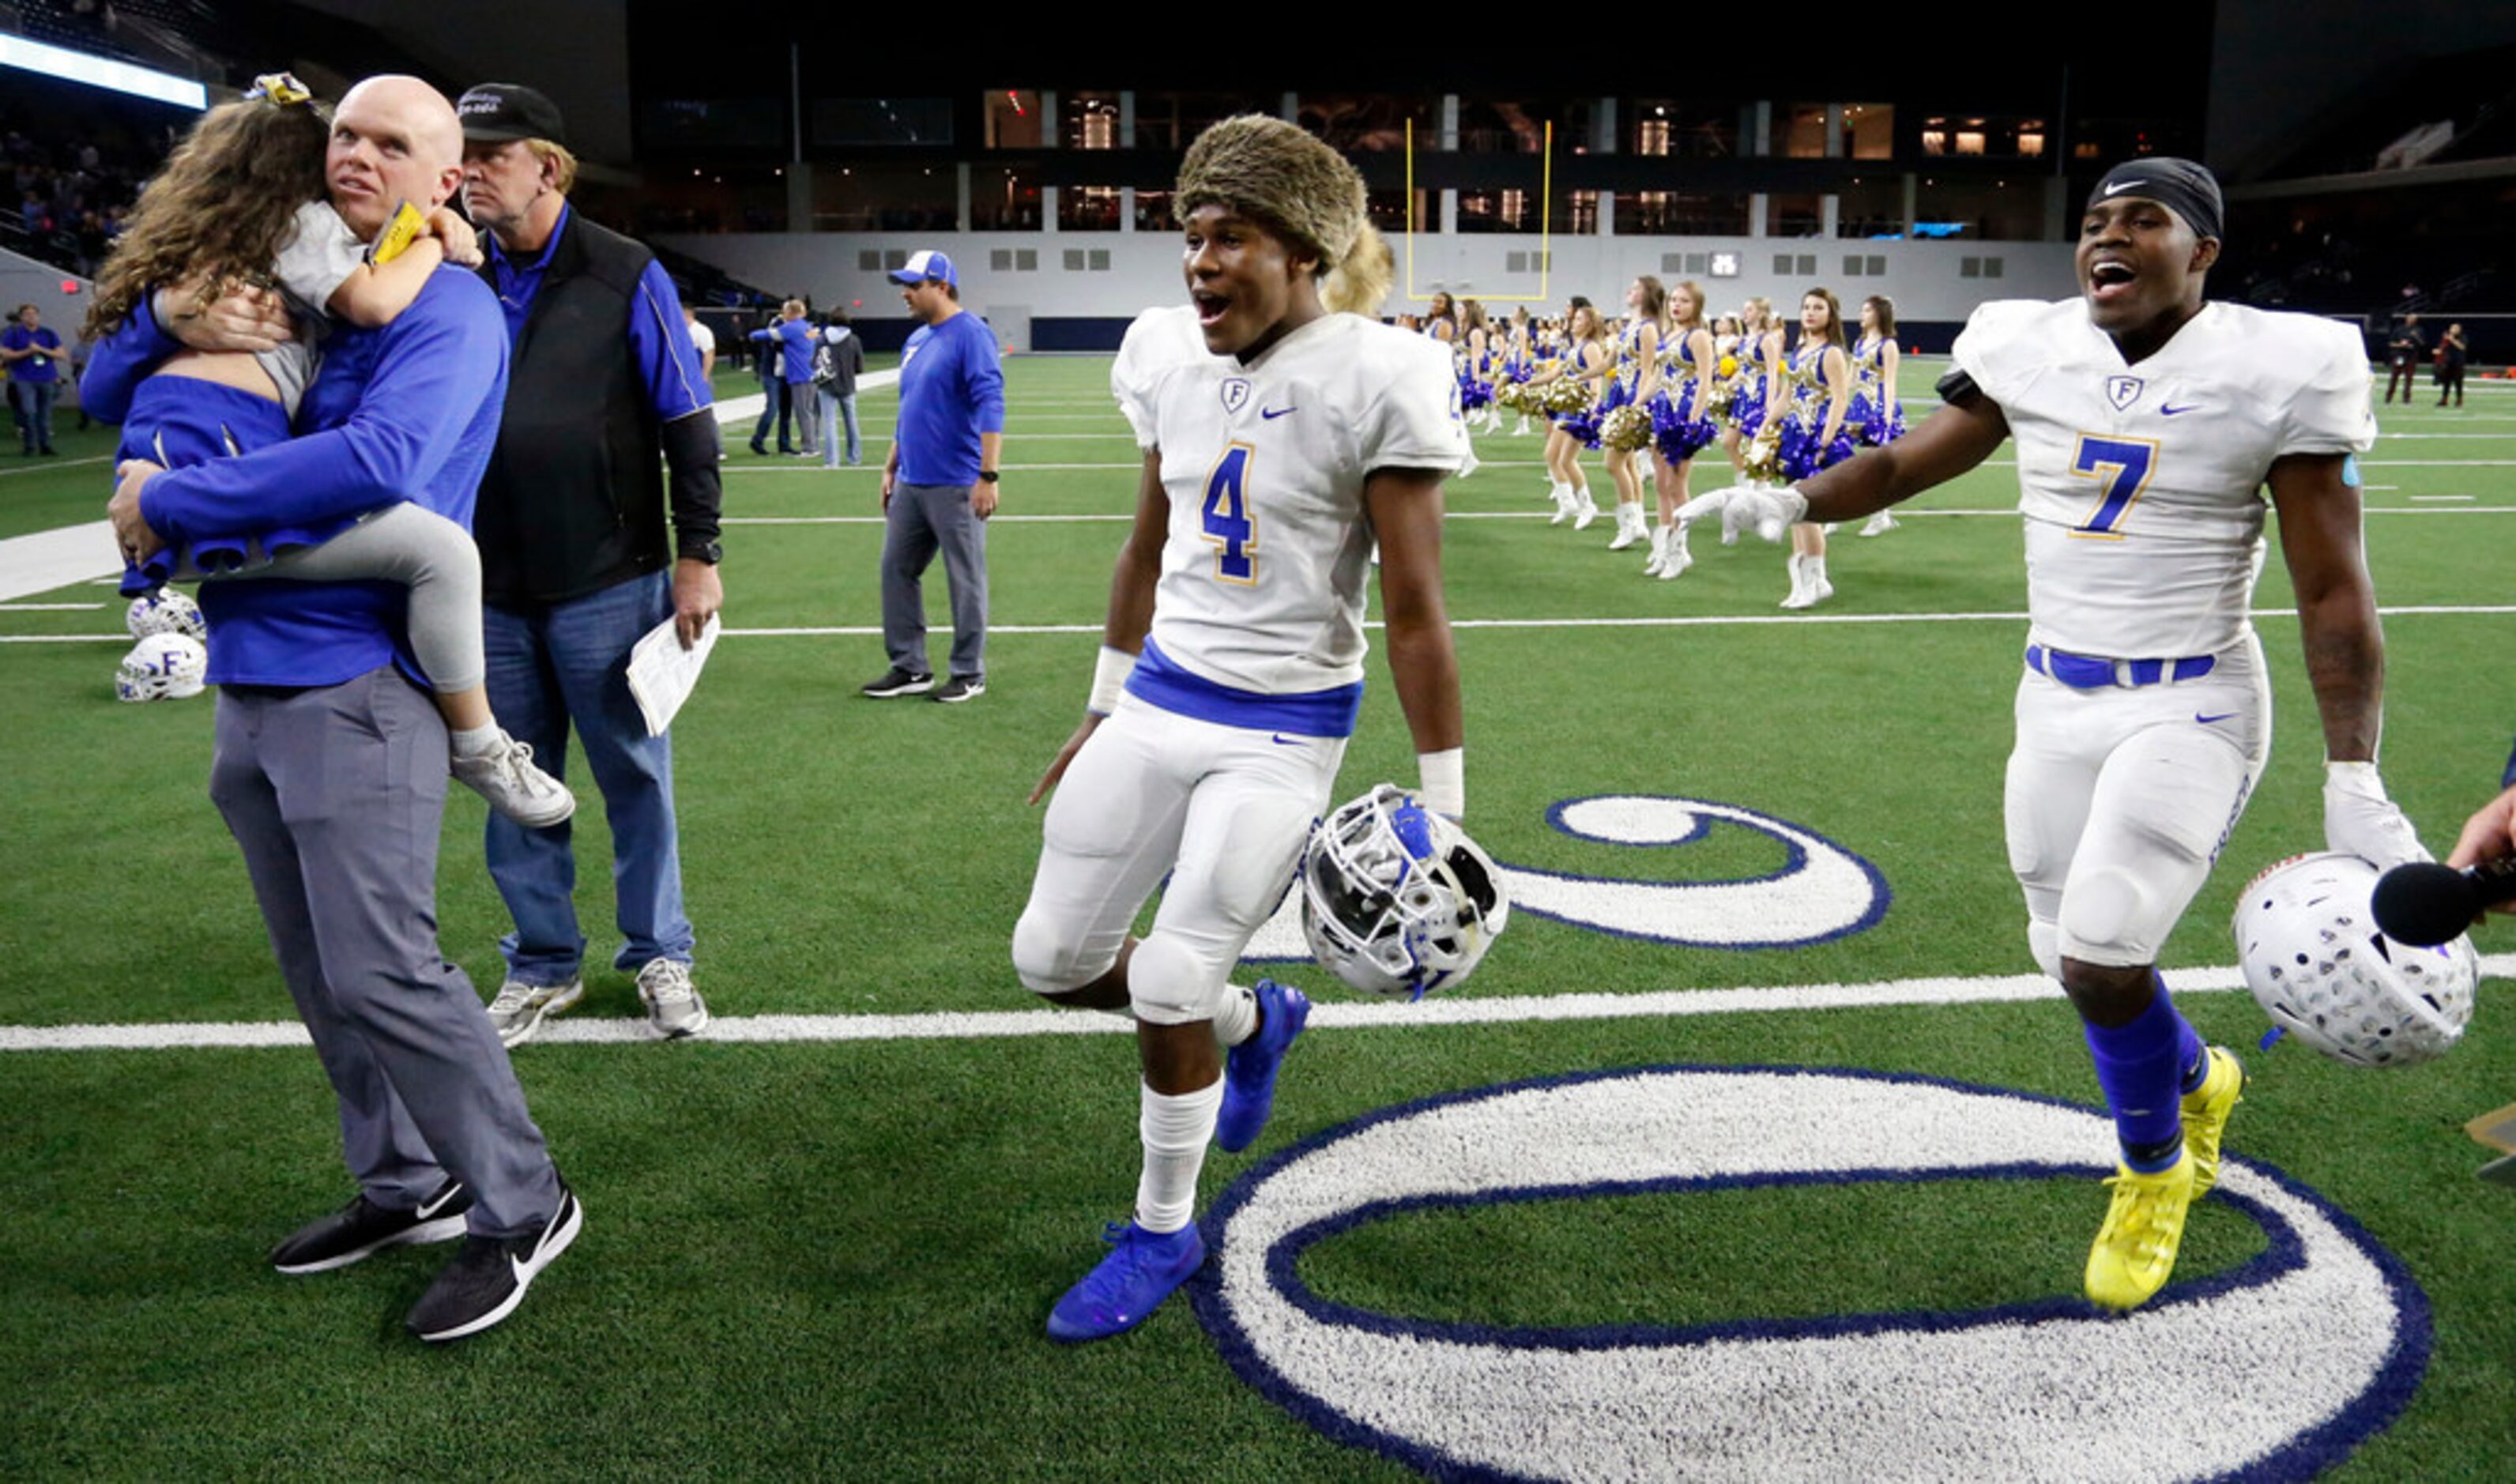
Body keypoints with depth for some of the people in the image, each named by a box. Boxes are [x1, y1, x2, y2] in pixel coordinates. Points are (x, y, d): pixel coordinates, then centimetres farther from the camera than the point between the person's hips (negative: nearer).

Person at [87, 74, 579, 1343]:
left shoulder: (446, 310, -9)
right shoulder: (283, 298, 14)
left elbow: (381, 461, -28)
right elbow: (110, 402, 18)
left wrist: (166, 502, -19)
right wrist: (169, 313, -4)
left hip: (354, 682, -8)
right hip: (249, 679, 8)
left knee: (382, 973, -8)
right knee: (320, 972, 14)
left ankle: (522, 1207, 8)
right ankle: (406, 1185, 29)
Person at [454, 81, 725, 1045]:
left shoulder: (624, 277, -5)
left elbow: (687, 422, -5)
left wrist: (697, 555, -7)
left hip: (606, 584, -4)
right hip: (492, 593, 4)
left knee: (634, 775, 5)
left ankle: (660, 957, 21)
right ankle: (543, 965, 26)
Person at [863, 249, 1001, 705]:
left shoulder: (970, 334, -12)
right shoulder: (915, 340, 15)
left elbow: (991, 406, -19)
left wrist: (988, 476, -25)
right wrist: (891, 467, 21)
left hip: (955, 486, -9)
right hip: (910, 483, 9)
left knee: (966, 579, 1)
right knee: (897, 570, 11)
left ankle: (969, 674, 11)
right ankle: (909, 668, 20)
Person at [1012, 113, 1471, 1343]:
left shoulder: (1373, 380, -15)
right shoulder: (1171, 356, 2)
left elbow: (1413, 613, -14)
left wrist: (1440, 807, -13)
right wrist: (1103, 711, 20)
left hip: (1281, 735, -6)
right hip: (1158, 702, 6)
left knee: (1168, 991, -5)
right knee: (1053, 959, 9)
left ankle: (1164, 1234, 23)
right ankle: (1252, 1023, 38)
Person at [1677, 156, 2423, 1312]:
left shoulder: (2276, 370, -13)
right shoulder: (2034, 350, -3)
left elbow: (2333, 593, -10)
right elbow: (1911, 461, 5)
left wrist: (2355, 784, -13)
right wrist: (1789, 501, -13)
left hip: (2189, 709, -4)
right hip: (2057, 698, 4)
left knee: (2100, 956, -15)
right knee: (2072, 959, 7)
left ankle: (2153, 1171, 18)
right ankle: (2195, 1082, 43)